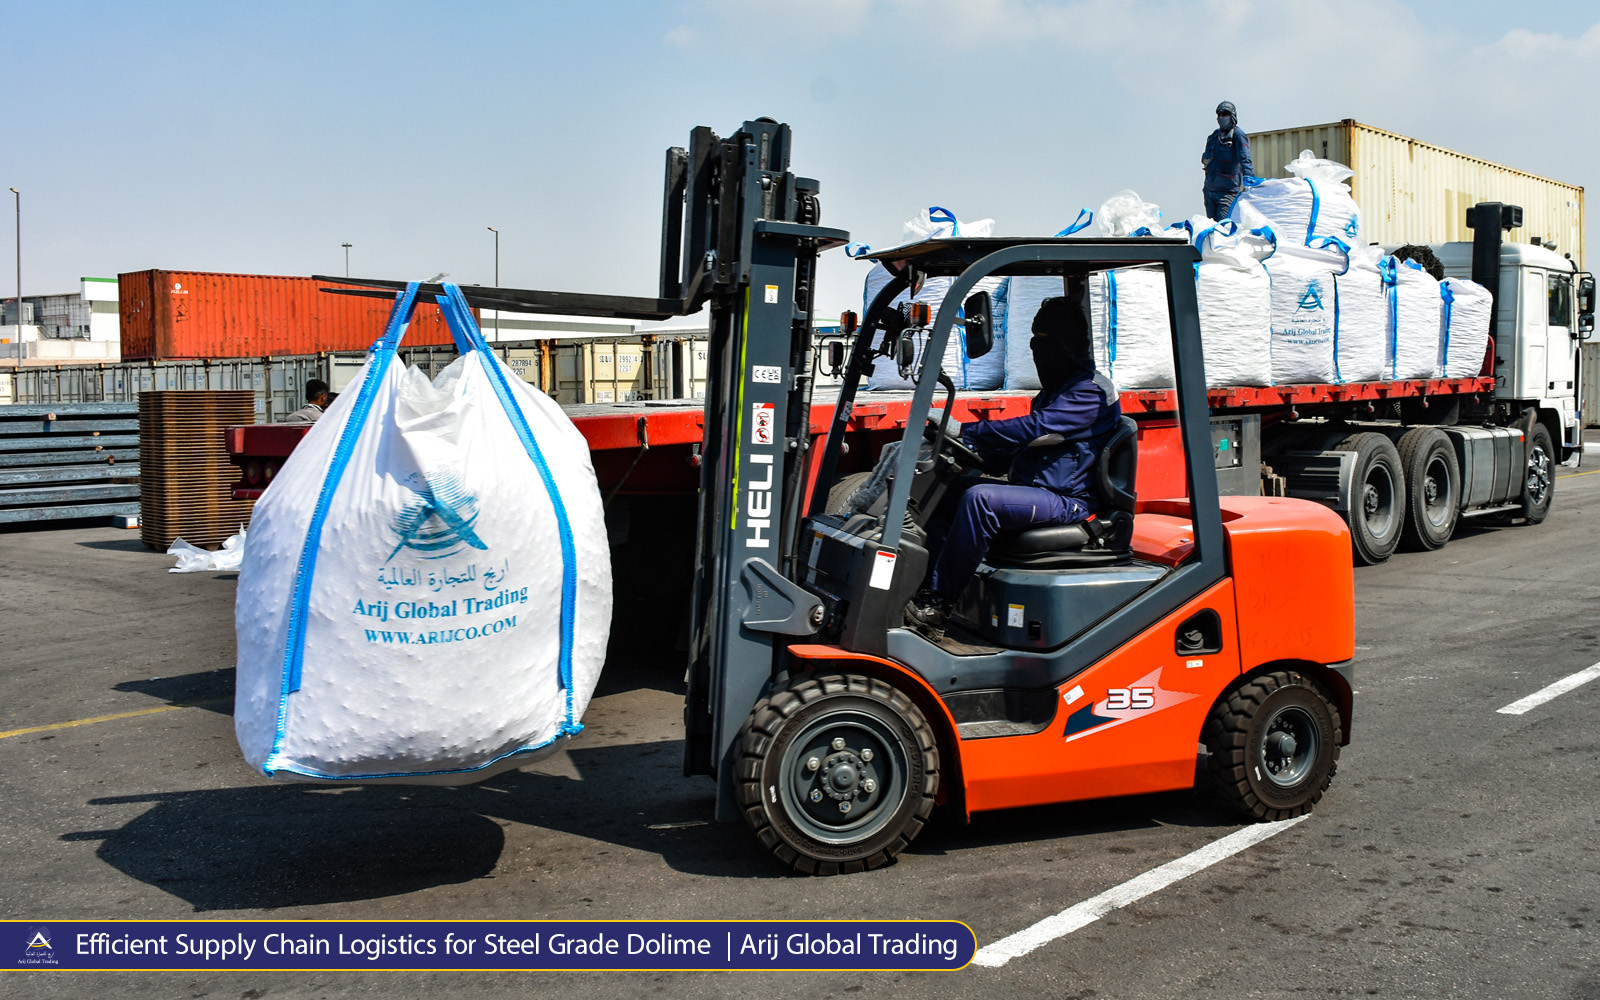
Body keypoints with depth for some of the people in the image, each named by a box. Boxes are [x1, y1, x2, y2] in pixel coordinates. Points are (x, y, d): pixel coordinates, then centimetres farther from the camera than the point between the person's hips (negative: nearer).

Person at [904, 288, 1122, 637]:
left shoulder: (1092, 391, -12)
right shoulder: (1055, 389, 21)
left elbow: (1034, 429, -25)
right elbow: (1021, 449, 23)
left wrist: (965, 431, -25)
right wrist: (971, 452, 7)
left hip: (1067, 502, -10)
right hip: (1033, 491, 10)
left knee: (979, 499, -31)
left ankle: (939, 603, -25)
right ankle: (927, 581, -7)